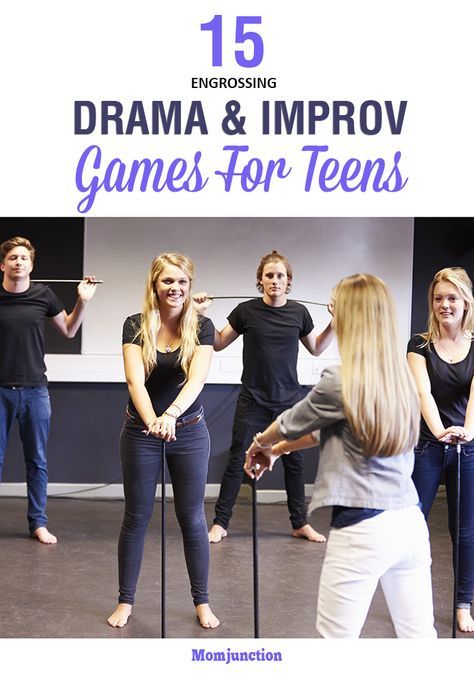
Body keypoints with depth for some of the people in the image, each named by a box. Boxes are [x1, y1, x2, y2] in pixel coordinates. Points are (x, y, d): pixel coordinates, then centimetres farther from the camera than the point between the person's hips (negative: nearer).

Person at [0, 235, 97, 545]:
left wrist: (83, 301, -1)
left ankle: (38, 522, 20)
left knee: (37, 461, 9)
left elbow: (69, 330, 12)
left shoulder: (44, 295, -1)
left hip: (35, 391, 1)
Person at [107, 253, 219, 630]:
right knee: (136, 517, 10)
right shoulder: (136, 326, -7)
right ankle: (126, 601, 25)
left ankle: (202, 602, 23)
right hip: (141, 432, 0)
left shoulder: (201, 326, -8)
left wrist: (171, 414, -40)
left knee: (192, 518, 8)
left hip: (190, 432, 0)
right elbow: (135, 380, -19)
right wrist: (152, 420, -38)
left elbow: (197, 378, -22)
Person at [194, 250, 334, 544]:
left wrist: (335, 324, 2)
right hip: (253, 402, -2)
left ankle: (300, 523, 24)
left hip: (290, 401, 2)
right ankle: (221, 523, 13)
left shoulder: (298, 312, 0)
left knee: (295, 461, 10)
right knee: (237, 461, 2)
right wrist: (202, 316, -8)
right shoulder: (246, 311, -6)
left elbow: (316, 348, 14)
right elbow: (219, 343, 5)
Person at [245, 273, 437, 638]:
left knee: (337, 636, 7)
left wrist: (259, 444, 27)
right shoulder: (402, 376, 7)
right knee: (419, 634, 14)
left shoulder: (340, 381, -14)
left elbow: (290, 423, 5)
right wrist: (276, 450, 29)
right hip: (410, 522, 7)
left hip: (363, 528, -7)